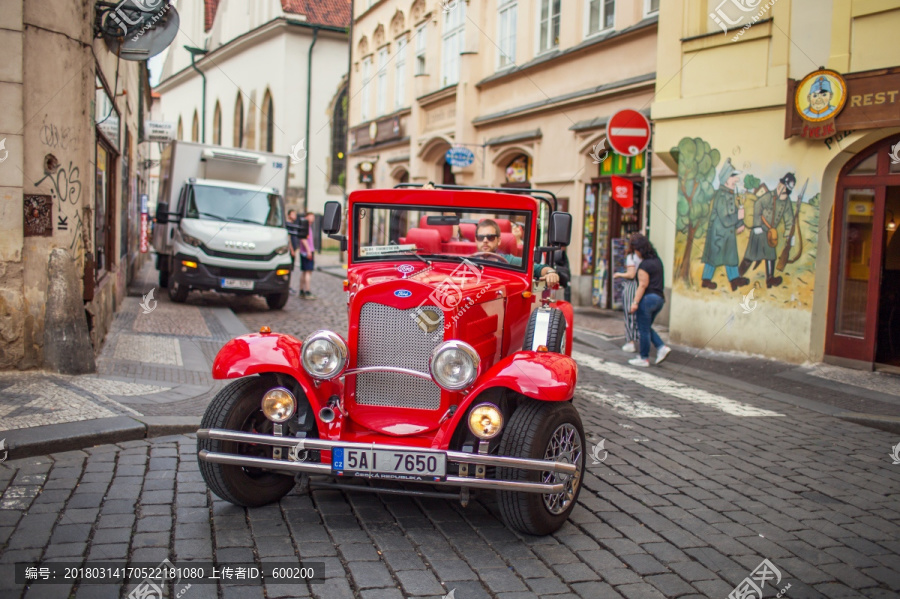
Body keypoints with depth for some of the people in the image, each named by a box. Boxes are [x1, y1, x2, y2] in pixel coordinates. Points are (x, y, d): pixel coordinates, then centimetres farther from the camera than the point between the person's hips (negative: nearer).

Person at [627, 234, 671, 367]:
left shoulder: (644, 265, -16)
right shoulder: (657, 260, 10)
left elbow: (643, 285, -19)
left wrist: (635, 302, -18)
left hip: (648, 298, -9)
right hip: (659, 298, 9)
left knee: (644, 329, 1)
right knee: (647, 328, 20)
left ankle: (644, 358, 8)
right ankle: (661, 347, 5)